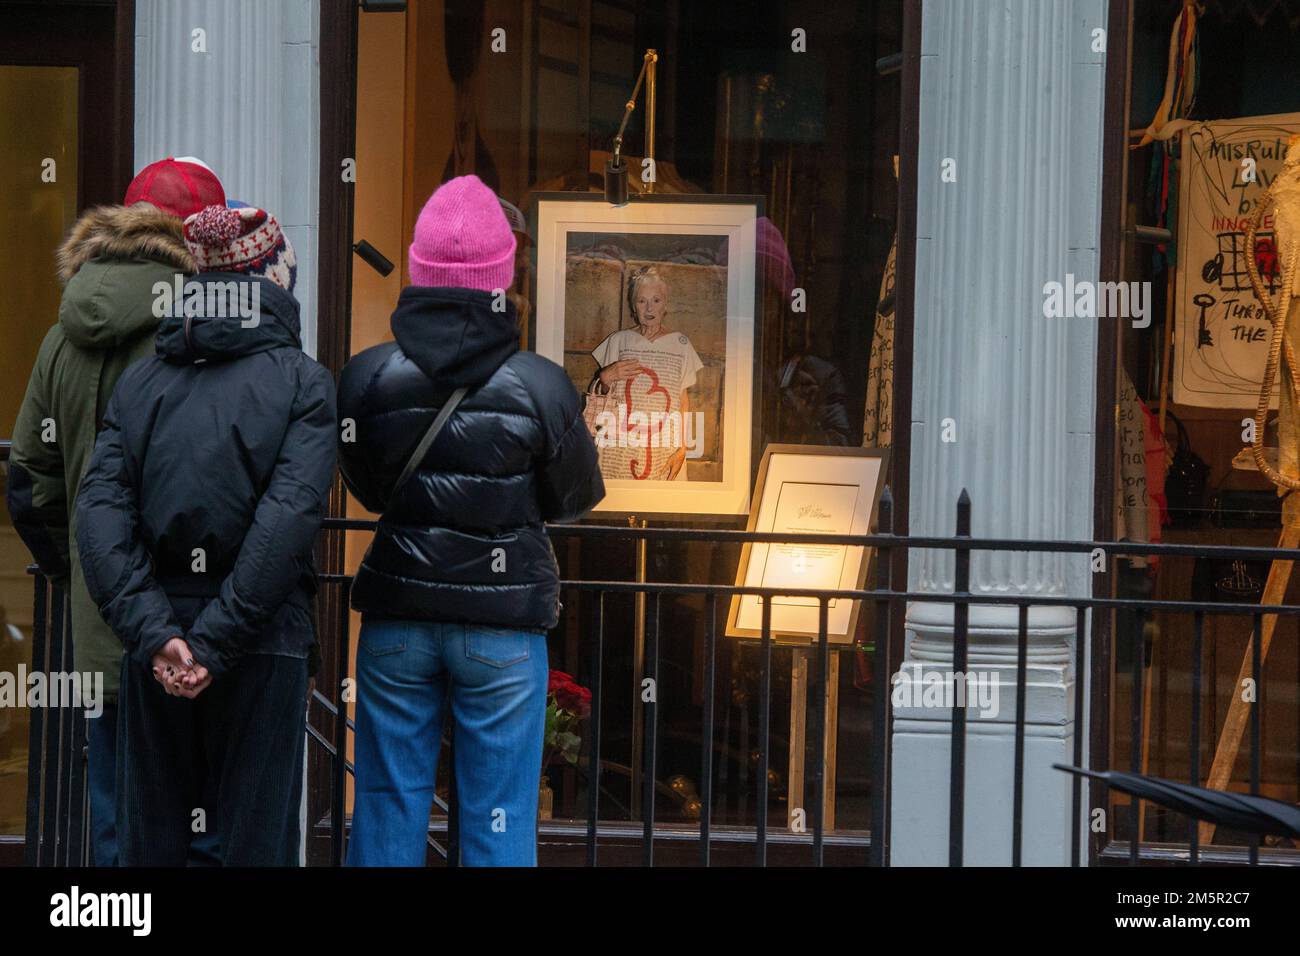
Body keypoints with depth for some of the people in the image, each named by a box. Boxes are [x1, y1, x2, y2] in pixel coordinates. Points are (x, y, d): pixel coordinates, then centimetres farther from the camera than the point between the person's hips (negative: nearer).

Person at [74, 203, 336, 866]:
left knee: (150, 838, 11)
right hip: (263, 639, -3)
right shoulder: (302, 383, -4)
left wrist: (152, 631, -13)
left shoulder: (139, 382, 6)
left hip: (157, 643, 3)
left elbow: (100, 511, -7)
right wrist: (218, 642, -15)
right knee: (256, 839, 3)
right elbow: (289, 514, -16)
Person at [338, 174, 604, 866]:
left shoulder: (365, 379, -7)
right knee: (499, 816, 5)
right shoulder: (540, 387, -12)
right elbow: (577, 497, 2)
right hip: (505, 626, -2)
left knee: (388, 808, 10)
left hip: (397, 621, 2)